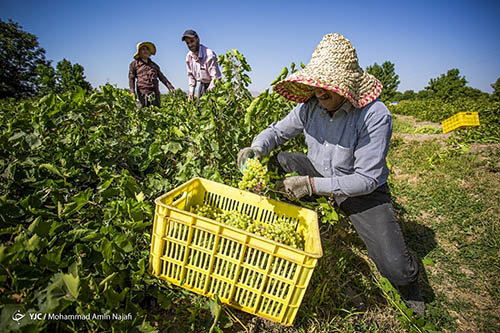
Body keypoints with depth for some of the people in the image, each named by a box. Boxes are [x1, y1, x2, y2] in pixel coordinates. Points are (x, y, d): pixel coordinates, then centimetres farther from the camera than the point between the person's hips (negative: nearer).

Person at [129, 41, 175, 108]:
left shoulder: (154, 65, 23)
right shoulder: (134, 64, 13)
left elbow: (162, 77, 18)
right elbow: (131, 79, 7)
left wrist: (170, 87, 4)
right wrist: (132, 92, -6)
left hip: (155, 93, 4)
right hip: (142, 94, -3)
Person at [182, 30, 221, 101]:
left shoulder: (209, 55, -25)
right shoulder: (189, 56, -3)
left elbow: (216, 77, -26)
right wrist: (191, 90, 6)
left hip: (212, 85, -6)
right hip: (202, 84, 7)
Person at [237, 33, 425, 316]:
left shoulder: (375, 116, -27)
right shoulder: (309, 106, -12)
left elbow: (367, 179, -27)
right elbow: (277, 131, 0)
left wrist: (313, 185, -34)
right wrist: (257, 148, -23)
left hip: (363, 191, -4)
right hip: (319, 171, 4)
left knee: (396, 267, -18)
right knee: (269, 162, -14)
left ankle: (408, 284, 25)